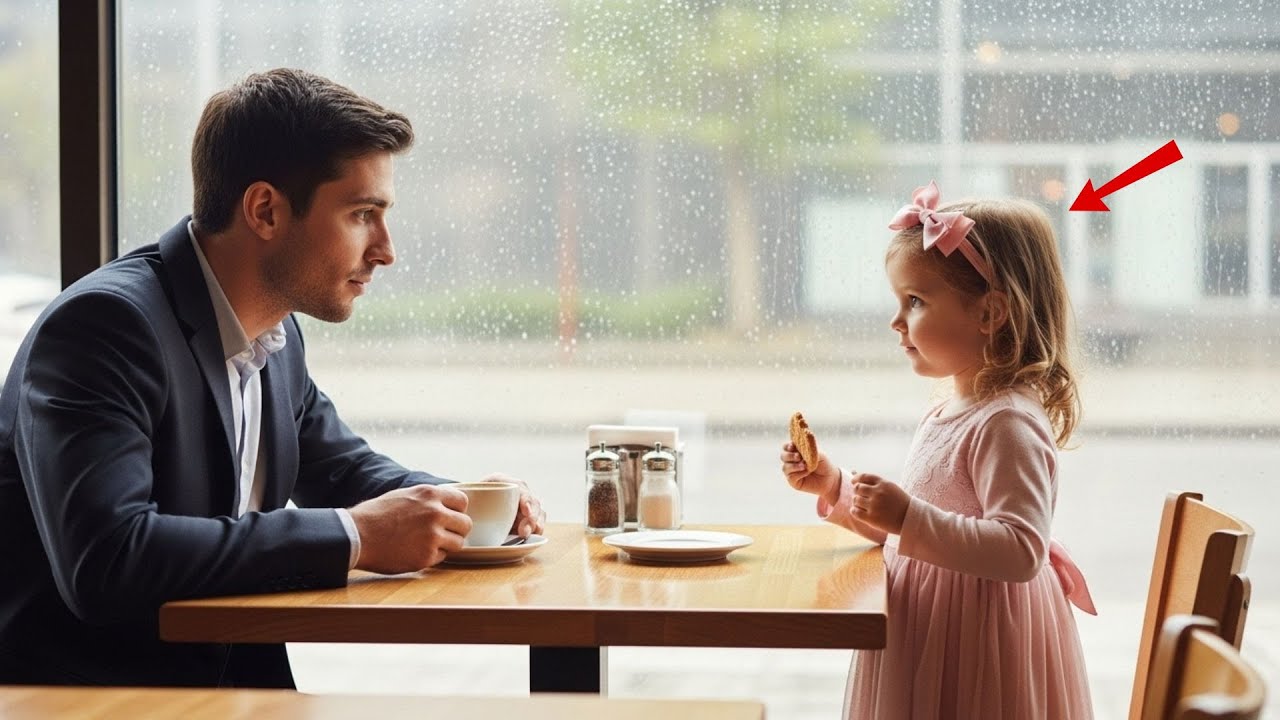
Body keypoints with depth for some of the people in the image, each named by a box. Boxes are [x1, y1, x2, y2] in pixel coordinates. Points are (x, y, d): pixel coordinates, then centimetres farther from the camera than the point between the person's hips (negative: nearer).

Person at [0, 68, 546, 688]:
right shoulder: (105, 324, -17)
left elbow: (339, 468, 24)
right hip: (78, 691, -7)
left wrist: (456, 508, 3)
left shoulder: (274, 334, 7)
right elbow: (103, 561, -29)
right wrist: (354, 537, -24)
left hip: (224, 683, 7)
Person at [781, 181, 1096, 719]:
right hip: (928, 637, 10)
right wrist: (835, 488, 11)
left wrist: (911, 518, -32)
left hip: (976, 651, -10)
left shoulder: (1008, 423, -20)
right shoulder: (944, 416, 11)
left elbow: (1021, 550, -29)